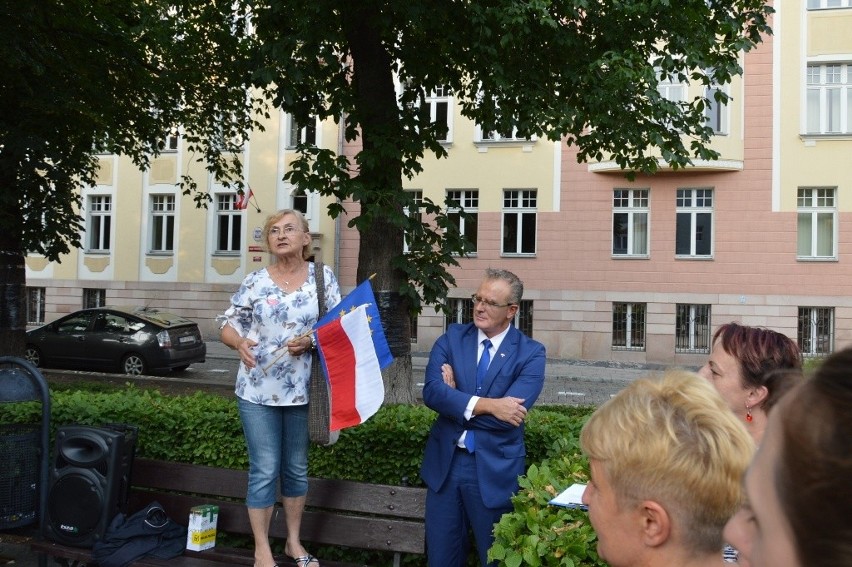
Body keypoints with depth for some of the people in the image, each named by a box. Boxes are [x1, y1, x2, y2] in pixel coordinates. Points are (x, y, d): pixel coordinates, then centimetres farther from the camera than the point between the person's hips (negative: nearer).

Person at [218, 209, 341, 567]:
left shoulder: (323, 277, 0)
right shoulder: (255, 281, 0)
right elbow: (228, 325, 4)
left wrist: (311, 340, -17)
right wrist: (240, 342, -17)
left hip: (303, 390, 1)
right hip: (259, 390, -1)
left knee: (296, 467, 15)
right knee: (264, 470, 3)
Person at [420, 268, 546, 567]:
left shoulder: (530, 353, -8)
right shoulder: (451, 338, 0)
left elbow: (508, 414, -20)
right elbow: (431, 392, -15)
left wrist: (455, 395, -11)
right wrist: (486, 404, -23)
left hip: (495, 470, -2)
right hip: (445, 463, 3)